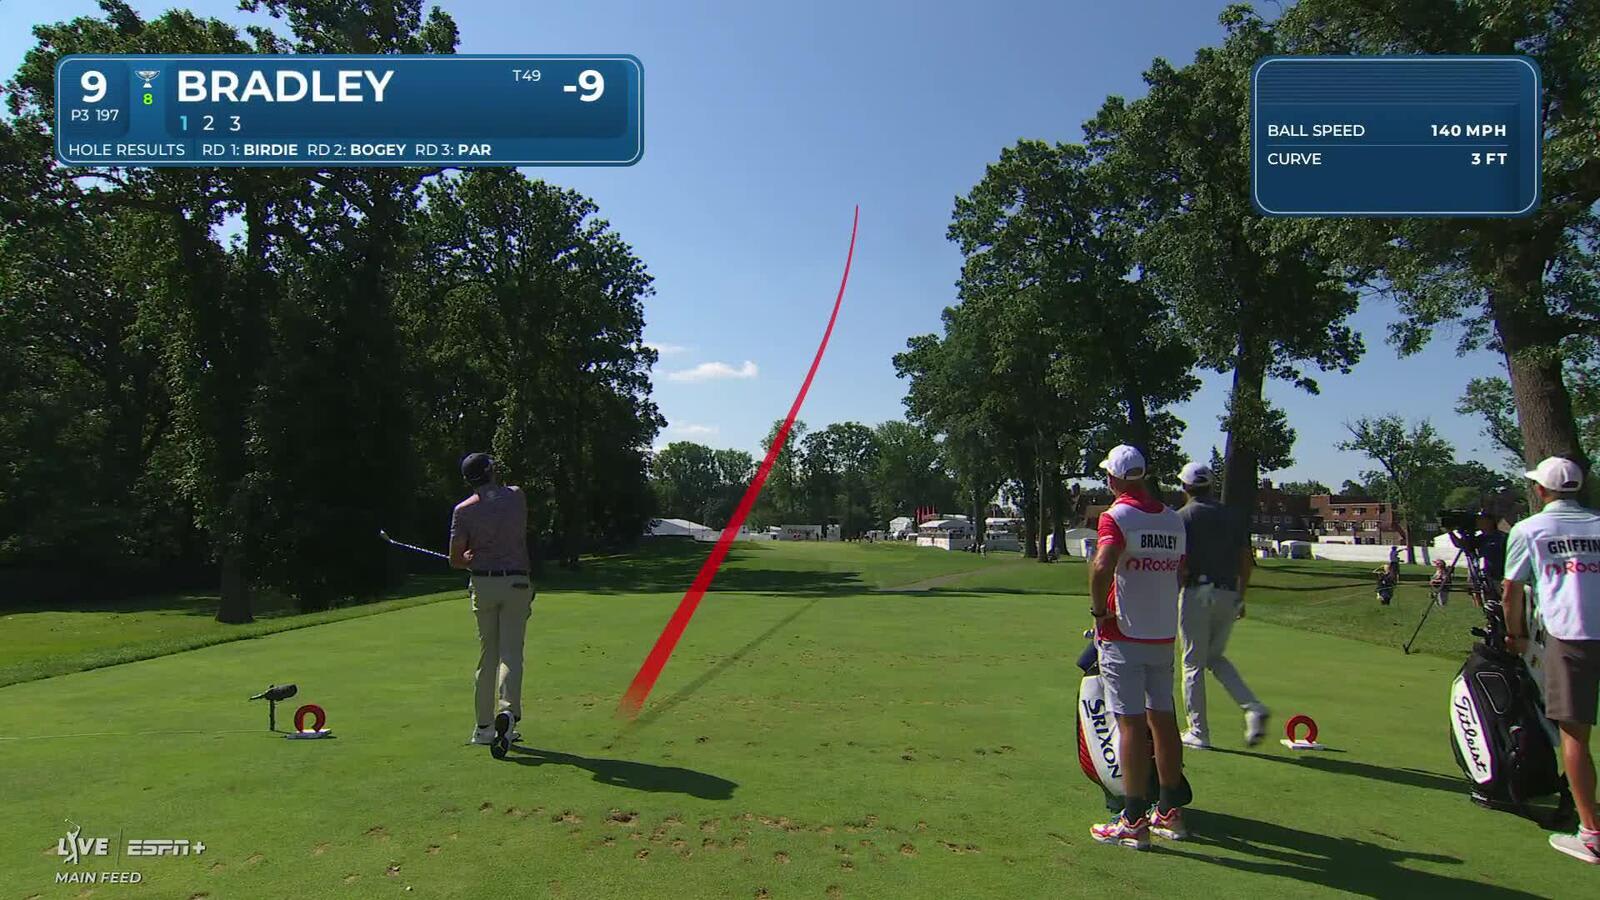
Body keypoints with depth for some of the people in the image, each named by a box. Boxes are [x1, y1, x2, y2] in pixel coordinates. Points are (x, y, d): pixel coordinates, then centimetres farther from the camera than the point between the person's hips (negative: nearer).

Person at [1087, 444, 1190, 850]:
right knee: (1163, 719, 14)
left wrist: (1098, 610, -16)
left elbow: (1102, 566, -29)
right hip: (1164, 635, 7)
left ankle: (1134, 821, 2)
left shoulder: (1117, 516, -13)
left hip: (1124, 636, -7)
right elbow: (1180, 574, 15)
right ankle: (1169, 811, 24)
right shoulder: (1173, 519, 9)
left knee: (1132, 725, -4)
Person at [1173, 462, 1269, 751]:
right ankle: (1253, 708, 1)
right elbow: (1246, 560, 10)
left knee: (1193, 664, 4)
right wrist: (1240, 597, 18)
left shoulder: (1182, 517, -4)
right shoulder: (1231, 516, 11)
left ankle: (1199, 733, 8)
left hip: (1196, 593, -5)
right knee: (1215, 657, 20)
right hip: (1228, 594, 5)